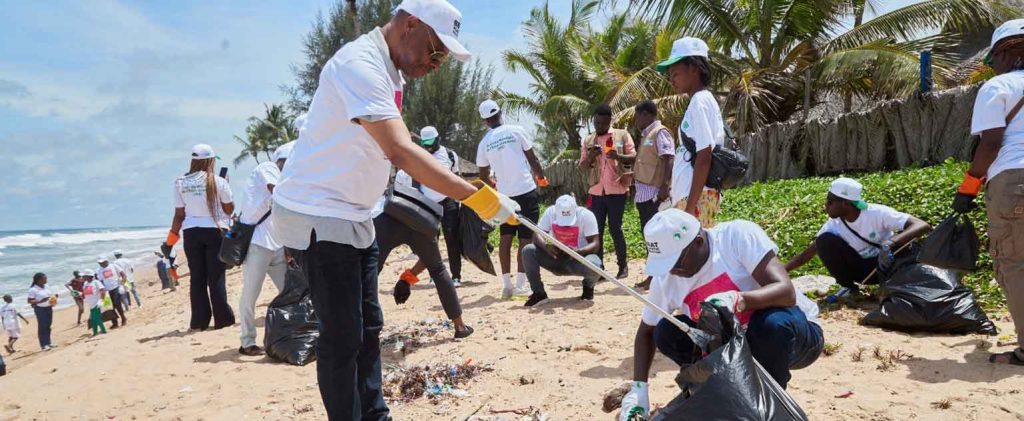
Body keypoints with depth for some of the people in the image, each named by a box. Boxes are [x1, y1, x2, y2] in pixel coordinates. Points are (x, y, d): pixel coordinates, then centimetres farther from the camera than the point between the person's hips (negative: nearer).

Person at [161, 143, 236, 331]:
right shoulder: (217, 181, -3)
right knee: (216, 277, 1)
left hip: (191, 232, 3)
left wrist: (170, 240, 14)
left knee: (197, 278, 8)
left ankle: (199, 321, 10)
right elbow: (229, 209, 2)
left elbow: (179, 215, 5)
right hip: (215, 231, -3)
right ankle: (222, 319, 2)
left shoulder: (180, 183, 5)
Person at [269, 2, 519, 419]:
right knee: (343, 337, -6)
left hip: (353, 217, 10)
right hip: (317, 216, -10)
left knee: (368, 327, 14)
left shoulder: (390, 71, 9)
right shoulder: (360, 65, -22)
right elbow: (401, 152, -34)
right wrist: (476, 197, -37)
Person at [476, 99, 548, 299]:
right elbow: (532, 158, 0)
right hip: (526, 192, -3)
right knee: (525, 239, 0)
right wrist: (541, 177, 18)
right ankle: (520, 285, -3)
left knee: (505, 238, 12)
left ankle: (506, 284, 10)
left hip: (504, 196, 3)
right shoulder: (516, 131, -5)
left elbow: (484, 176, 11)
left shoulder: (484, 144, 3)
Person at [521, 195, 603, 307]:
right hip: (555, 257, 3)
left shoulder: (586, 215, -19)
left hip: (578, 258, -2)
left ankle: (588, 287, 2)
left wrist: (578, 251, -41)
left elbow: (595, 244, -21)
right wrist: (546, 246, -36)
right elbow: (537, 235, -14)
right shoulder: (550, 212, -12)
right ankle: (539, 293, -11)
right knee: (528, 251, -21)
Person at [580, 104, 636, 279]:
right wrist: (590, 156, -9)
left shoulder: (622, 135, 3)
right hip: (596, 192, 4)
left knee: (615, 229, -1)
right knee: (596, 231, 3)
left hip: (616, 190, -3)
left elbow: (634, 157, -1)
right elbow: (582, 167, 11)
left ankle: (623, 266, 11)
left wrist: (618, 156, -19)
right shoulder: (587, 140, 13)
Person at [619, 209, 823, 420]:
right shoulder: (665, 279, -10)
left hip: (793, 332, -4)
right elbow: (646, 331, 2)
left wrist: (737, 299, -49)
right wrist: (638, 388, -9)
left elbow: (786, 291, -31)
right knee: (666, 333, -13)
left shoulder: (738, 235, -23)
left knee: (774, 322, -37)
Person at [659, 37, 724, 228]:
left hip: (697, 197, -10)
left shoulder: (699, 102, -11)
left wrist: (690, 206, -20)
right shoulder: (702, 101, 18)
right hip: (694, 195, 10)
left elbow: (704, 158, -17)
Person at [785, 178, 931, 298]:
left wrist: (889, 245, -48)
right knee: (824, 241, -21)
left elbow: (922, 226, -34)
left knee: (902, 241, -36)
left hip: (889, 263, -3)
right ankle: (848, 287, -3)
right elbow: (806, 255, -8)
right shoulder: (834, 225, -13)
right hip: (864, 270, 3)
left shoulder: (877, 213, -25)